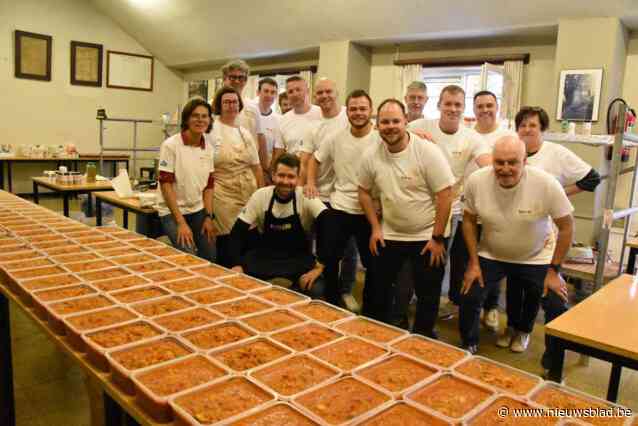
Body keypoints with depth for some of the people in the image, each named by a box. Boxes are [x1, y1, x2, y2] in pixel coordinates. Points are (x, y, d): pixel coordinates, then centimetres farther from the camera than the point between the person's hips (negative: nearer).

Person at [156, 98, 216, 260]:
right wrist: (181, 222, -19)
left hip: (198, 210, 5)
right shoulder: (170, 145, -14)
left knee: (210, 257, 5)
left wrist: (208, 216, -2)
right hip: (172, 211, -5)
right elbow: (165, 185, -16)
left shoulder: (208, 148, 1)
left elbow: (209, 185, 7)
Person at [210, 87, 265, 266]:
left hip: (249, 192, 5)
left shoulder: (245, 133, 12)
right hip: (224, 193, -4)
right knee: (227, 240, -1)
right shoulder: (211, 130, -3)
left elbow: (256, 166, 15)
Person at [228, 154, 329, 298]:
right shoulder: (260, 196, -9)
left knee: (315, 290, -28)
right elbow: (238, 232, -7)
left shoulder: (306, 197, -15)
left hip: (299, 257, -2)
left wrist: (320, 266, -31)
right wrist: (236, 264, -19)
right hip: (265, 254, 2)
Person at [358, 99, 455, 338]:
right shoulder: (370, 156, -6)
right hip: (389, 235, 4)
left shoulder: (428, 152, -17)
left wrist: (437, 238, -15)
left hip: (426, 237, -3)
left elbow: (445, 195, -16)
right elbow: (364, 191, 8)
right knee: (379, 289, 15)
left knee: (428, 295, 9)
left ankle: (423, 337, 31)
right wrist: (375, 228, 1)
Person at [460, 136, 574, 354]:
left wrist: (554, 270, -11)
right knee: (469, 297, -7)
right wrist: (473, 263, -6)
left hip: (535, 257, 0)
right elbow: (469, 220, -5)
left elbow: (566, 226, -13)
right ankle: (468, 348, 20)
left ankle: (522, 330, 42)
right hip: (490, 254, 1)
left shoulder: (547, 184, -26)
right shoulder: (476, 181, -21)